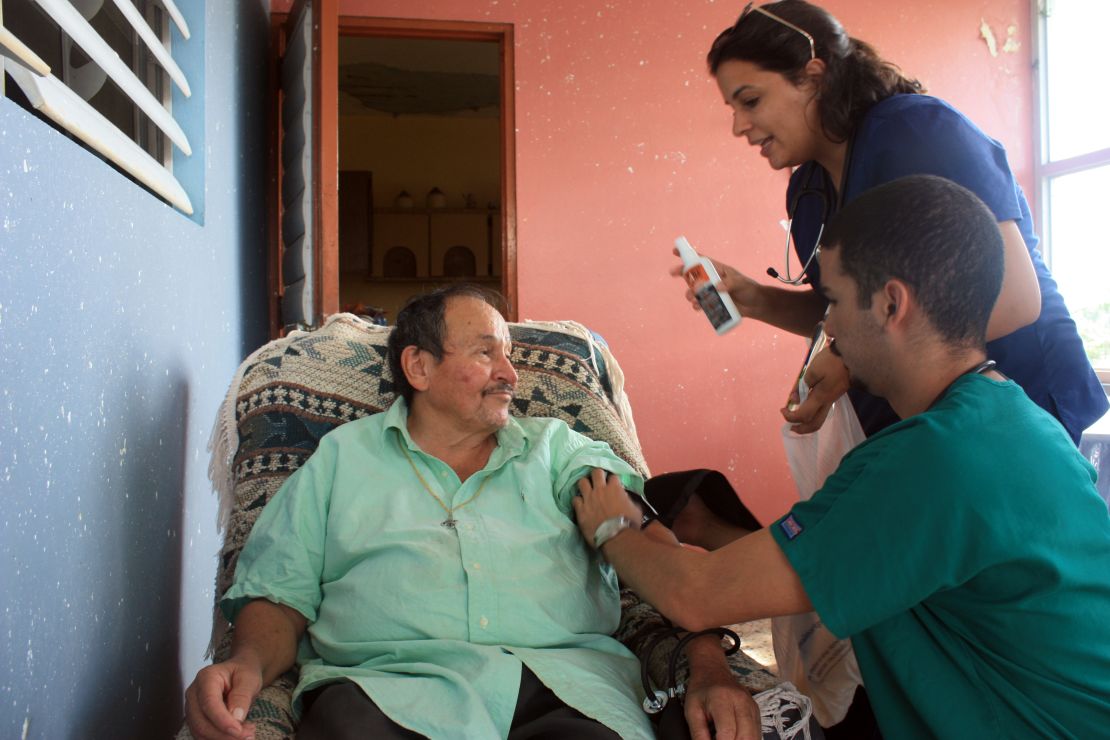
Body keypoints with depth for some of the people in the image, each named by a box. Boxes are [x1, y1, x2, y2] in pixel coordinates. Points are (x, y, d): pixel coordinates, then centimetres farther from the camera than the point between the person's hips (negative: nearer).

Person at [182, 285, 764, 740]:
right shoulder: (342, 456, 19)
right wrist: (248, 666, -11)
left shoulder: (557, 448, 20)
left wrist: (710, 668, -11)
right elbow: (278, 592, 13)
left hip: (562, 680, 2)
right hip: (390, 683, -1)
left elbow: (645, 534, 5)